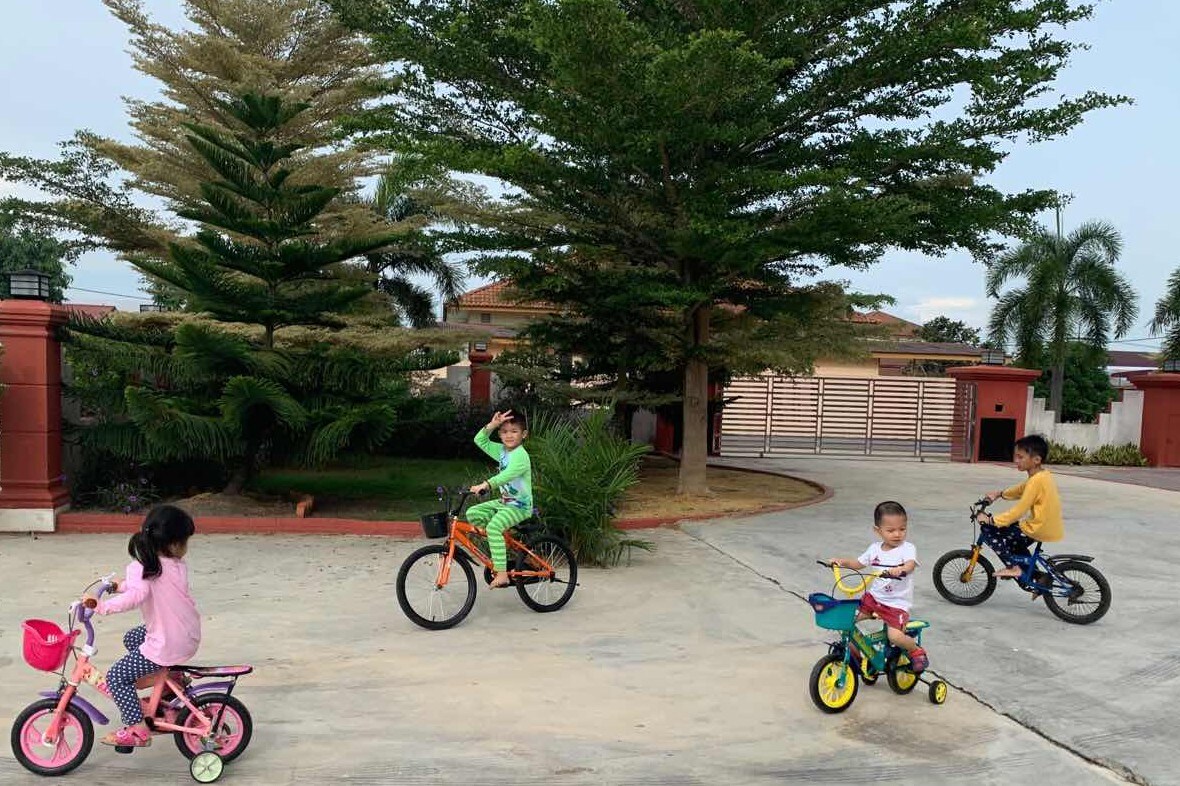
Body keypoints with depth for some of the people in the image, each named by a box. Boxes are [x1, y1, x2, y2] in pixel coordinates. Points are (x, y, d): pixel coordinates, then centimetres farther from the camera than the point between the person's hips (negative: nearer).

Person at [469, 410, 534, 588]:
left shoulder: (521, 455, -19)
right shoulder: (502, 451, 7)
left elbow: (507, 475, -35)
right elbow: (479, 440, 9)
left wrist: (487, 484, -48)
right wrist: (492, 425, -6)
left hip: (519, 506, -9)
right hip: (503, 501, 9)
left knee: (494, 527, -29)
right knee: (472, 513, -2)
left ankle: (502, 574, -27)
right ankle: (499, 544, 10)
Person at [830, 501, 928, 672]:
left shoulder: (907, 548, -10)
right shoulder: (875, 548, 7)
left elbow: (910, 565, -29)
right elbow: (858, 564, 17)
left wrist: (899, 570, -51)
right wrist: (842, 561, -1)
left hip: (897, 603, -5)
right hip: (873, 597, 5)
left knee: (895, 636, -24)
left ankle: (916, 651, 9)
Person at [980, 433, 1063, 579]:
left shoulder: (1036, 481, -23)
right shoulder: (1044, 475, 6)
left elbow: (1018, 511, -22)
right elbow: (1021, 489, 23)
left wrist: (990, 520, -16)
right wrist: (999, 494, 15)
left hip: (1039, 530, -10)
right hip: (1051, 528, 10)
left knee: (988, 528, -7)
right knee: (1014, 542, 33)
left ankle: (1013, 567, -1)